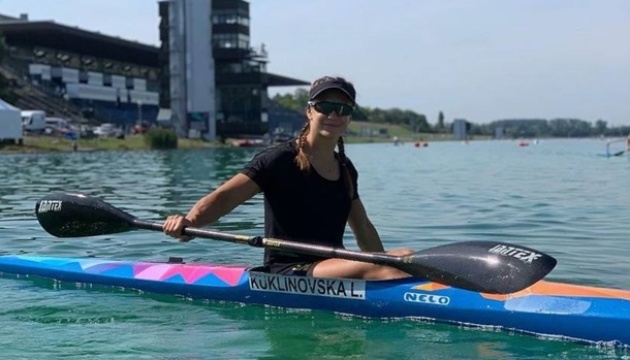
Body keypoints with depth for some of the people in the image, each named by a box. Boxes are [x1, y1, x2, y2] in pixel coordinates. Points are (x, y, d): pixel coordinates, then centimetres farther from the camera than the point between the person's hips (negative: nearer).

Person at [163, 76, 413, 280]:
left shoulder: (346, 169, 15)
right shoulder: (280, 160, -7)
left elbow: (363, 228, 22)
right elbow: (224, 197, -16)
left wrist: (384, 266, 7)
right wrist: (190, 221, -36)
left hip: (334, 268, 8)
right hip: (285, 276, -8)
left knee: (406, 258, -14)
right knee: (370, 268, -31)